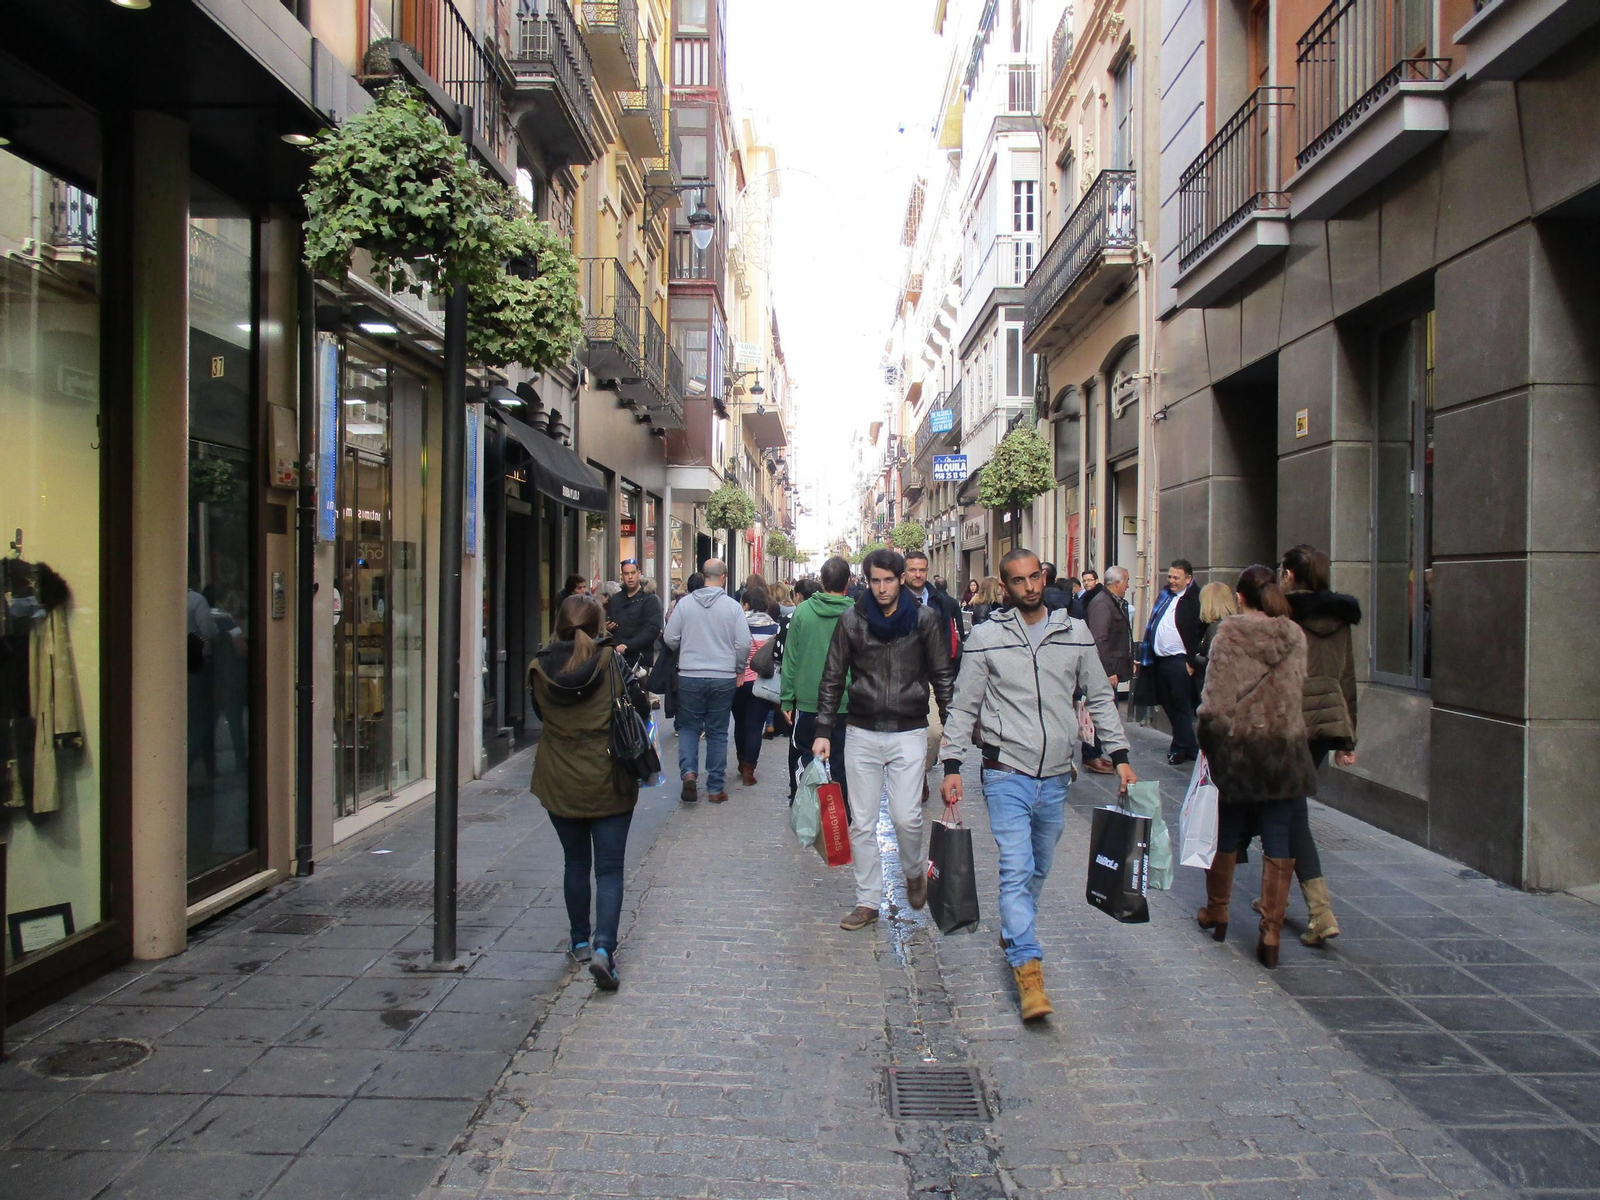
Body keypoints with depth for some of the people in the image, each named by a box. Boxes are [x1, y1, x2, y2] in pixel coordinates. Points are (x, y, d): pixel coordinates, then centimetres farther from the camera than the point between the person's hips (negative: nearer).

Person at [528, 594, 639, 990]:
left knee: (576, 863, 19)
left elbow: (539, 715, 9)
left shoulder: (540, 670, -5)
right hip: (608, 782, -2)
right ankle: (603, 947, -11)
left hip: (560, 783, 3)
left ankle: (580, 942, 30)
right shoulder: (611, 661, -11)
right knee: (609, 868, 3)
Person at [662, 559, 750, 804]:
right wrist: (739, 670, 11)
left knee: (689, 727, 16)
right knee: (717, 732, 10)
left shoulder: (684, 603, -4)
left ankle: (688, 771, -6)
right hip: (724, 678, 0)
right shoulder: (732, 606, -6)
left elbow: (670, 638, -1)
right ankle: (715, 788, 14)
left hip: (689, 676, 0)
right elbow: (744, 644, -6)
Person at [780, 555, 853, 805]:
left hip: (806, 700, 1)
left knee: (801, 756, 15)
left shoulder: (803, 610, -4)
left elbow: (790, 657, -2)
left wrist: (787, 698, 3)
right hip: (845, 702, -1)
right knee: (840, 761, 9)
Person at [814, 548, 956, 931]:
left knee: (906, 817, -6)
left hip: (909, 732, -1)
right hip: (862, 734, 2)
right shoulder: (852, 620, 0)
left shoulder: (924, 619, -1)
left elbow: (942, 676, 5)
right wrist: (823, 730, 0)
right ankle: (867, 900, 17)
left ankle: (915, 871, 26)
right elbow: (833, 678, 5)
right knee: (862, 823, 5)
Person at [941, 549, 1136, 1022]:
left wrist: (1120, 756, 7)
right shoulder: (987, 636, -2)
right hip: (1007, 774, -3)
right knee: (1016, 868, -11)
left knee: (1039, 869, 16)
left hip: (1056, 776, 3)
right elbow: (964, 705, 1)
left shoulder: (1075, 633, 5)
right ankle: (1028, 967, -7)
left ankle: (1013, 931, 39)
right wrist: (952, 765, -5)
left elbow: (1100, 698, 13)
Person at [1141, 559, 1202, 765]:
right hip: (1160, 660, 8)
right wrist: (1148, 657, 13)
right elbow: (1152, 625, 18)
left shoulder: (1195, 599, -9)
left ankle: (1181, 749, 9)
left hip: (1179, 662, -8)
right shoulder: (1165, 594, 14)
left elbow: (1199, 633, -13)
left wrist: (1192, 662, -15)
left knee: (1181, 706, 0)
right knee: (1168, 704, 13)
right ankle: (1190, 747, 24)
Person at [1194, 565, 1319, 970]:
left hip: (1235, 745, -2)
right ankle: (1271, 935, 5)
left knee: (1227, 834, 14)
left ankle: (1216, 913, 31)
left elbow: (1215, 696, -10)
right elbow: (1298, 692, 4)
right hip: (1284, 747, 2)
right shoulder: (1295, 636, 1)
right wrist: (1288, 731, 13)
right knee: (1278, 841, 5)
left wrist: (1207, 739, 0)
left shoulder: (1228, 634, -9)